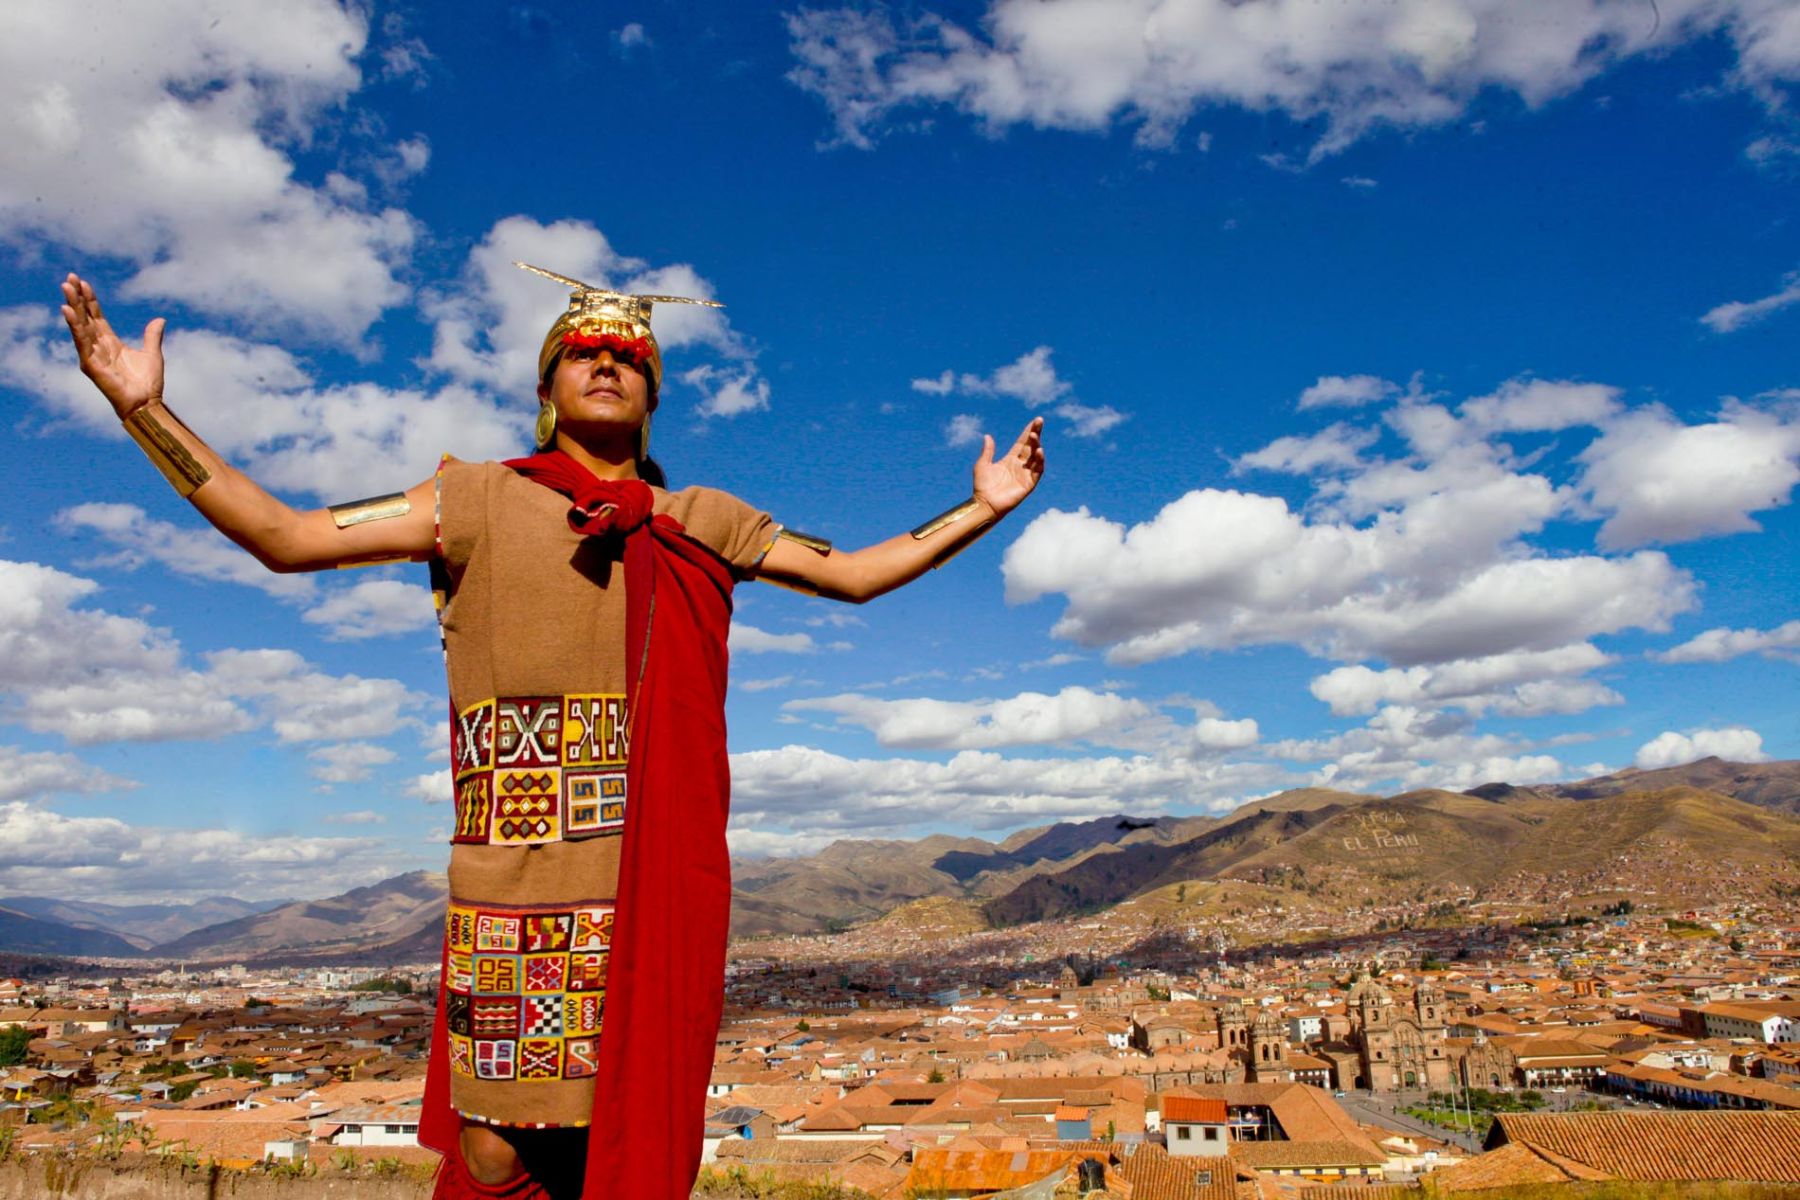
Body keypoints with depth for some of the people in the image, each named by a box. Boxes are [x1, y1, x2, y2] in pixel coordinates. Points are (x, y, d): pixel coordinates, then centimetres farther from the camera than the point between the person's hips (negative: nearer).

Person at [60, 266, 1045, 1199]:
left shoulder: (704, 521, 16)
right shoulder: (478, 498, 11)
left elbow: (853, 574, 20)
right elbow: (282, 537, 10)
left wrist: (984, 507, 19)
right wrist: (143, 407, 5)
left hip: (664, 879, 2)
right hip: (516, 876, -1)